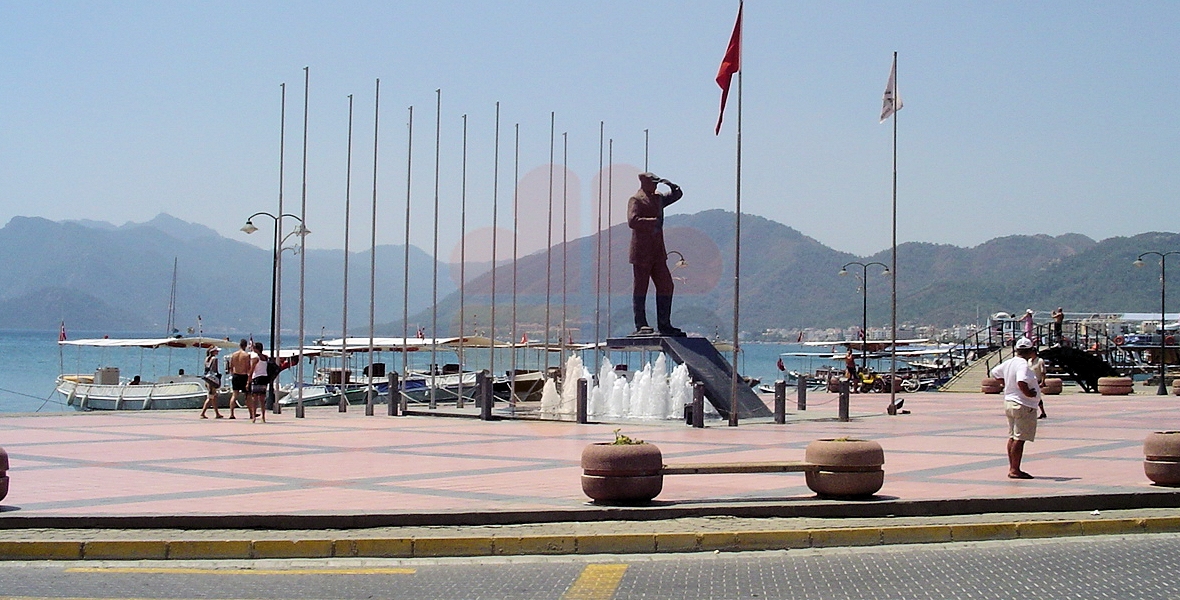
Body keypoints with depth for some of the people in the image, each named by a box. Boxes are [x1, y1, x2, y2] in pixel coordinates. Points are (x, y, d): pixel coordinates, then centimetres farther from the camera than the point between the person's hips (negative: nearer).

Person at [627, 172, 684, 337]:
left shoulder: (658, 198, 17)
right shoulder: (635, 200, -7)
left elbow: (677, 194, 28)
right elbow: (632, 221, -21)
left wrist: (670, 185, 9)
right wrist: (653, 222, -24)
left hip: (658, 252, 8)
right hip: (641, 253, -8)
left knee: (666, 286, 7)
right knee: (640, 289, -3)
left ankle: (664, 325, 12)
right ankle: (640, 326, -1)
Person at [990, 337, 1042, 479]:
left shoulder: (1008, 363, 8)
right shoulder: (1023, 365, -19)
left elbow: (995, 372, 23)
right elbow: (1021, 382, -34)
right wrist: (1028, 393, -19)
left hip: (1009, 402, 10)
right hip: (1023, 405, -10)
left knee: (1012, 437, 14)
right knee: (1019, 439, -7)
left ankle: (1012, 468, 20)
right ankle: (1015, 470, -6)